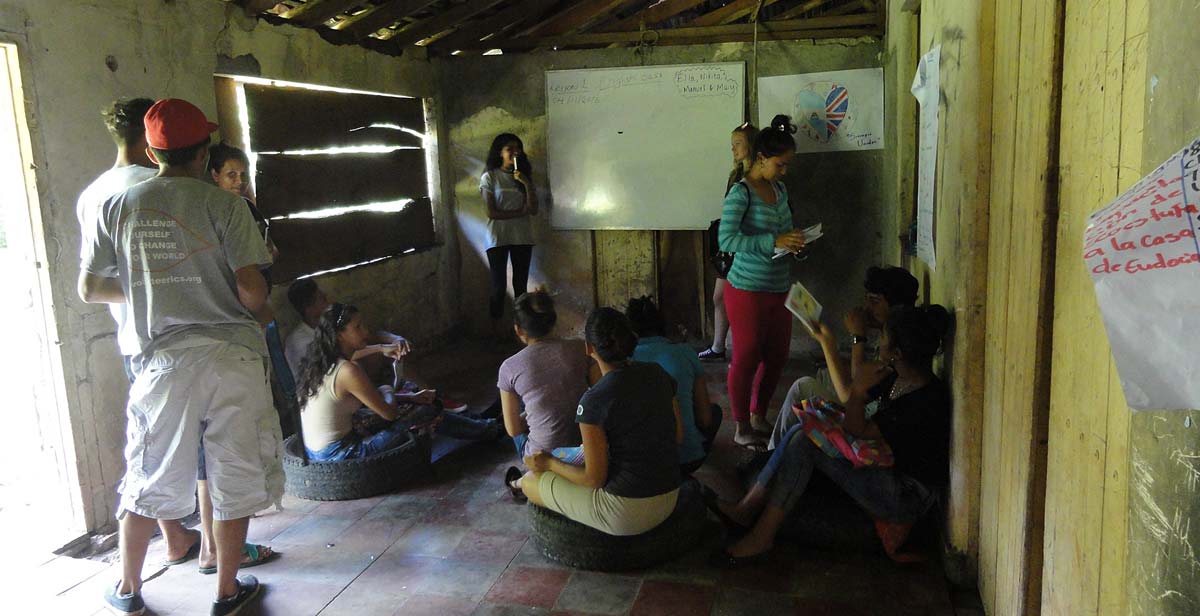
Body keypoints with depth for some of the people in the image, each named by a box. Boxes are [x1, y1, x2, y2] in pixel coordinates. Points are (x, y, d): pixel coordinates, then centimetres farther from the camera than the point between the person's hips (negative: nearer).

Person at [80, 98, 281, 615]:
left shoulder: (116, 207, 3)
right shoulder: (222, 205, -6)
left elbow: (89, 289, 9)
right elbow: (251, 290, -13)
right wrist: (261, 316, 9)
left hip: (163, 360, 3)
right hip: (232, 357, -2)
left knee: (149, 479, 17)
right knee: (234, 477, 11)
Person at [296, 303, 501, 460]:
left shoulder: (321, 361, 3)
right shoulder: (348, 372, -24)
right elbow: (389, 412, -15)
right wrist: (386, 392, 6)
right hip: (339, 457, -9)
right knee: (423, 410, -1)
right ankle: (487, 430, 21)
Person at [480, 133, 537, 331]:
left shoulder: (525, 176, 10)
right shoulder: (489, 177, -3)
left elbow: (533, 210, -1)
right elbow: (491, 212, -10)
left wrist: (527, 184, -12)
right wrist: (519, 212, -7)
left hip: (523, 237, 4)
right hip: (498, 238, -3)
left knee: (521, 285, 4)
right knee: (499, 285, -3)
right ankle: (496, 330, 6)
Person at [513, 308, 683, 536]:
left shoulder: (593, 401, -22)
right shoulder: (657, 374, -3)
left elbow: (594, 478, -16)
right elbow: (679, 437, 8)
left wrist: (550, 463, 1)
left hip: (626, 513, -7)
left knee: (531, 481, 13)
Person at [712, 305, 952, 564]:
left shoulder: (926, 402, -26)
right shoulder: (897, 377, 1)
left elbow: (857, 431, -20)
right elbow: (848, 397, 17)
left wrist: (858, 392, -33)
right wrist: (828, 343, 19)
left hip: (907, 498, -9)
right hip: (886, 465, 9)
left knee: (805, 442, -21)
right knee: (800, 433, -8)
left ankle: (762, 535, -15)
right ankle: (747, 509, -8)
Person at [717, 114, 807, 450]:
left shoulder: (779, 189, 9)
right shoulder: (741, 193, -16)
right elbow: (726, 239, -26)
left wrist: (794, 241, 0)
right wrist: (774, 241, -30)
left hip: (779, 290, 8)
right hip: (748, 291, -8)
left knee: (776, 357, 15)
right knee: (746, 359, 3)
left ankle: (759, 417, 34)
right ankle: (742, 428, 18)